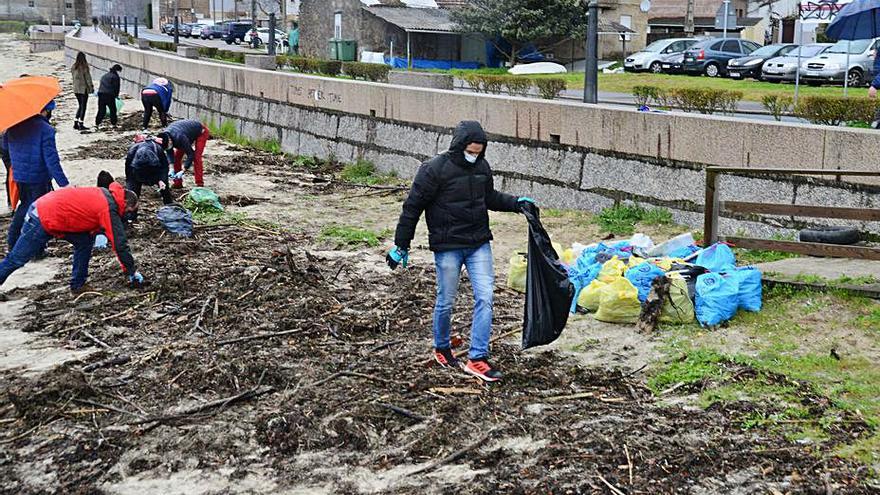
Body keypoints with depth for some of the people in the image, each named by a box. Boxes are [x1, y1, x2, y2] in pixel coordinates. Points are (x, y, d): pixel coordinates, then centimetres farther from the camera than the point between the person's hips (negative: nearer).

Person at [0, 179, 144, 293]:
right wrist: (132, 272, -3)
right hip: (43, 221, -9)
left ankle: (77, 284, 12)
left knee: (85, 241, 9)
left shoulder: (105, 194, 9)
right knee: (16, 259, -2)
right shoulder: (109, 210, -16)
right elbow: (120, 244, -13)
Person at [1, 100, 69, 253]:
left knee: (25, 204, 25)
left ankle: (12, 242, 31)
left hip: (19, 176, 6)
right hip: (39, 179, -6)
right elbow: (51, 160, -24)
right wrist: (64, 183, -23)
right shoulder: (45, 130, -20)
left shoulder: (13, 126, -1)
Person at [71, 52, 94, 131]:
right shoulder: (84, 67, -14)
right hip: (83, 89, -6)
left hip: (76, 89, 6)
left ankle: (75, 123, 13)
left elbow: (73, 77, 9)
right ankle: (81, 124, 1)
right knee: (83, 106, 2)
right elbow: (88, 78, -12)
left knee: (80, 106, 17)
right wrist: (91, 87, -3)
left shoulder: (73, 67, 4)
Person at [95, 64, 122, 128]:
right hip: (109, 95, -6)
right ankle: (113, 124, 6)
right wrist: (116, 95, 12)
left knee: (101, 110, 12)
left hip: (101, 94, 6)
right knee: (113, 110, 6)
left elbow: (101, 85, 21)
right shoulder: (115, 77, 0)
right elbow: (116, 87, -3)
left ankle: (97, 123, 7)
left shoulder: (104, 76, 22)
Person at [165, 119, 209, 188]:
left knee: (196, 157, -21)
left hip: (201, 132, -7)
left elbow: (191, 154, -35)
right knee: (177, 156, -2)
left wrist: (182, 171, -34)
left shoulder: (179, 137, -42)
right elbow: (169, 153, -9)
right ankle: (177, 183, 6)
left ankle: (200, 184, -18)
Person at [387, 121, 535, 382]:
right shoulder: (434, 169, -15)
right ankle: (441, 348, 31)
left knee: (485, 297, -4)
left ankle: (477, 358, 0)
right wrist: (401, 246, -6)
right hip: (447, 247, -5)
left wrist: (516, 203, 7)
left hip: (479, 244, 5)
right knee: (446, 302, 6)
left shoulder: (482, 167, 3)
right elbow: (412, 207, -8)